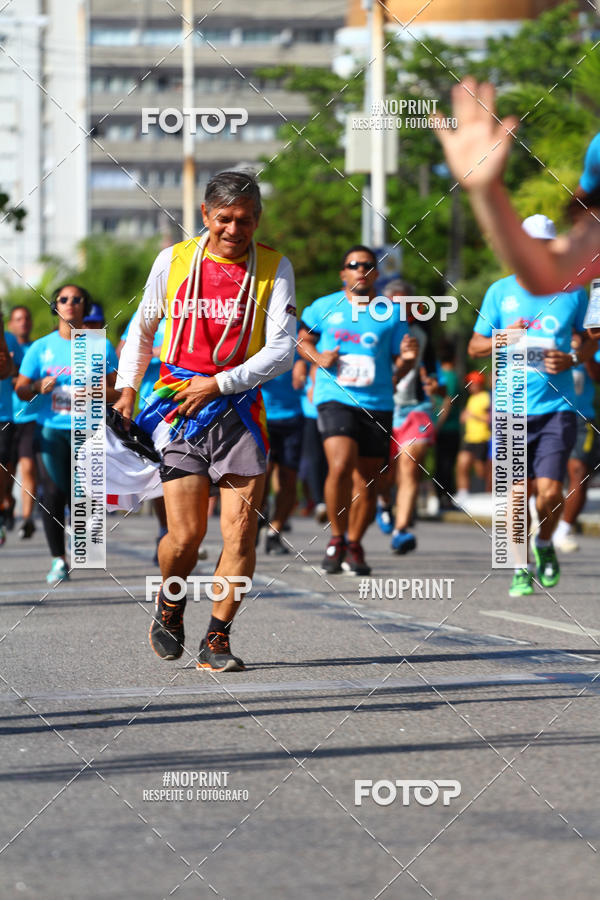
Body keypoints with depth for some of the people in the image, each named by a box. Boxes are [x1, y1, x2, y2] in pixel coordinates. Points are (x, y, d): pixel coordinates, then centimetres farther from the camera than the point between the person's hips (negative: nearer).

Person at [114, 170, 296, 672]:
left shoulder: (274, 268, 0)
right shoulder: (173, 260, 4)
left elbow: (283, 350, -6)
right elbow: (142, 327, 19)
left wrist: (218, 383, -13)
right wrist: (127, 389, 10)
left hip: (240, 409, 0)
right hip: (179, 412, 0)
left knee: (240, 532, -7)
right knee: (185, 537, -7)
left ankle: (217, 639, 5)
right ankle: (170, 603, 24)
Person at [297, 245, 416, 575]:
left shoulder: (391, 313, 9)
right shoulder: (324, 307, 6)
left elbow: (399, 367, 11)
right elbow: (302, 340, 18)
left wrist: (407, 358, -12)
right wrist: (317, 357, -2)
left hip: (377, 403, 2)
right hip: (335, 397, -2)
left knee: (366, 481, 4)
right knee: (340, 466, -22)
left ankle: (354, 546, 23)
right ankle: (336, 538, -4)